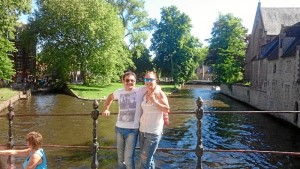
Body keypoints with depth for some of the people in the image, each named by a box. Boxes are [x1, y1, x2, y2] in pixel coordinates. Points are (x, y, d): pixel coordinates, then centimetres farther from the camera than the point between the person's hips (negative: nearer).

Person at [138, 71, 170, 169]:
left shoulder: (159, 94, -8)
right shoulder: (144, 94, 9)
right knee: (148, 158, 16)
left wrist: (154, 101, -23)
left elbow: (167, 110, -16)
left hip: (154, 132, -6)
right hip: (142, 130, 6)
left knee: (145, 160, -5)